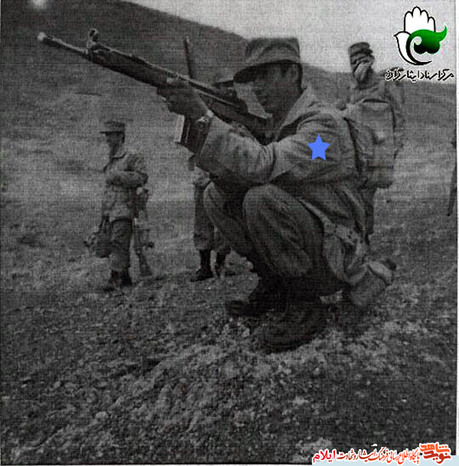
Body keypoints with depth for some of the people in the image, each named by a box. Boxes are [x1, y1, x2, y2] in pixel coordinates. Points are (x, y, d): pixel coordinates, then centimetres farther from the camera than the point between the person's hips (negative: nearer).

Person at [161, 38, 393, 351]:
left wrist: (203, 116, -32)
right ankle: (274, 286, 5)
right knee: (216, 196, -1)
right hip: (303, 247, 8)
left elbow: (264, 166, -33)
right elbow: (235, 177, 3)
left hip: (334, 256, -8)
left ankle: (305, 305, -14)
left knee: (261, 198, -33)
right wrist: (196, 134, -12)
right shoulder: (276, 127, 10)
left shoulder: (324, 124, -17)